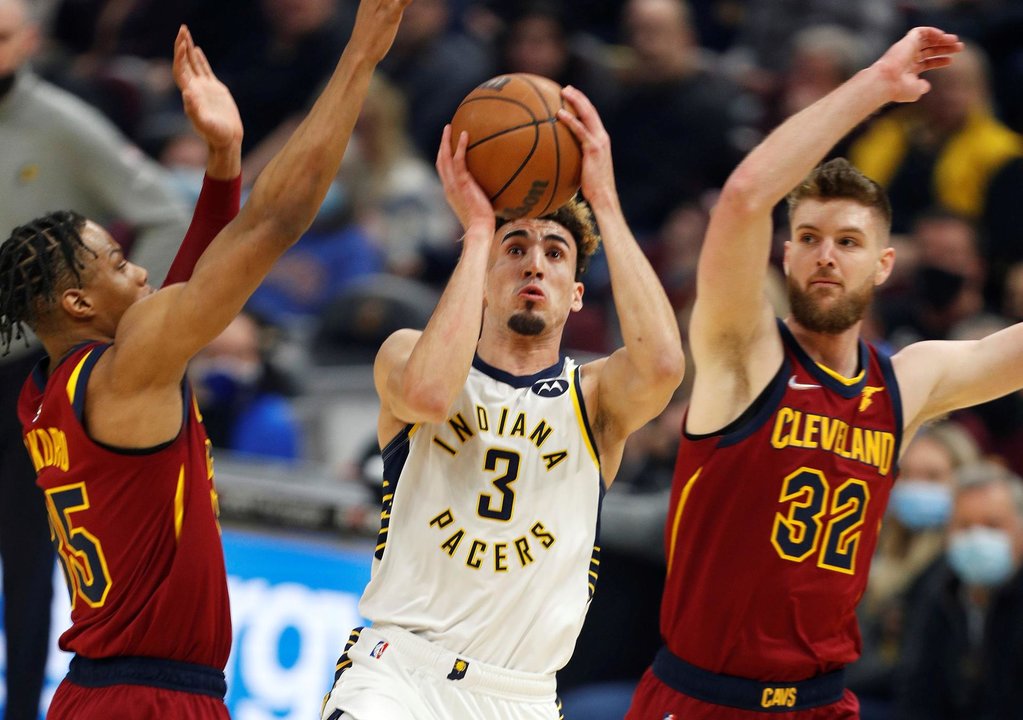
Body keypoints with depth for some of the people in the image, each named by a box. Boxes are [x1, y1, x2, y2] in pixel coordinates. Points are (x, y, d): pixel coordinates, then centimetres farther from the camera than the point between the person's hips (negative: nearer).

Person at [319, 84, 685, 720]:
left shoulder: (597, 398, 6)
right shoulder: (407, 354, 5)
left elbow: (662, 364, -18)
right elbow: (430, 394, -20)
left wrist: (605, 201, -12)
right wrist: (478, 230, -13)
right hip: (398, 668, -2)